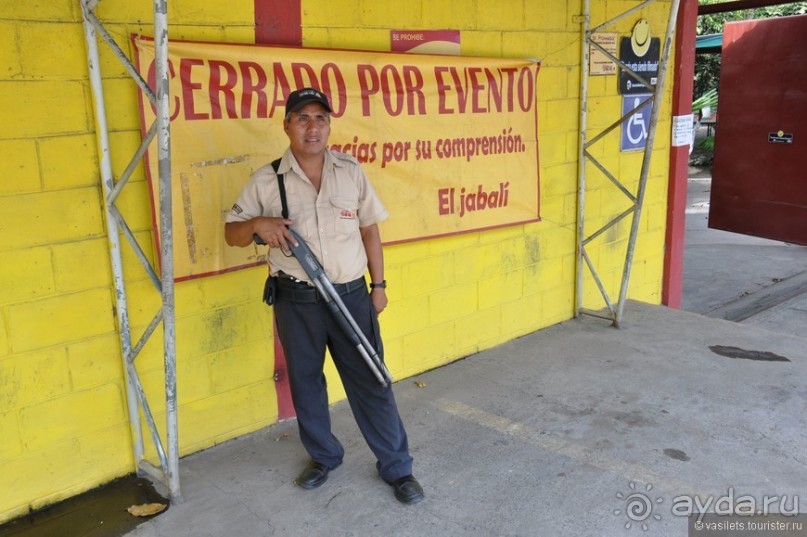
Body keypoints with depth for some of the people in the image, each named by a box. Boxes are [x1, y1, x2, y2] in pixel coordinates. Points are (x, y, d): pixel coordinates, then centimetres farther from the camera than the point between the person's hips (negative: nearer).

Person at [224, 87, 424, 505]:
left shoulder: (351, 172, 1)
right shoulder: (265, 181, -4)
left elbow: (369, 229, 7)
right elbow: (231, 234, 1)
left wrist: (378, 284, 7)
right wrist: (257, 224, -21)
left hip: (351, 295, 0)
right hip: (296, 301, 1)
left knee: (370, 380, 4)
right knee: (305, 383, 14)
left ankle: (397, 467, 19)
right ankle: (323, 457, 37)